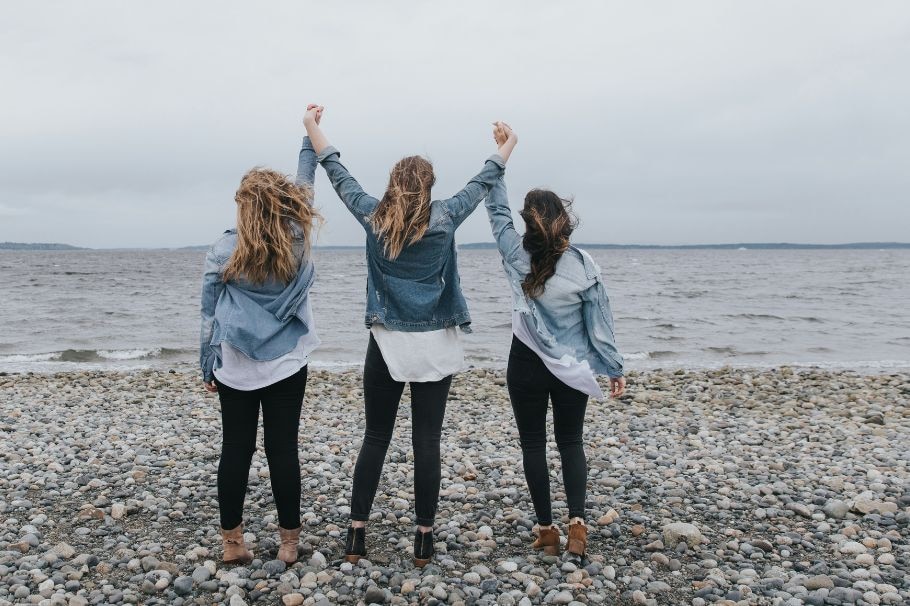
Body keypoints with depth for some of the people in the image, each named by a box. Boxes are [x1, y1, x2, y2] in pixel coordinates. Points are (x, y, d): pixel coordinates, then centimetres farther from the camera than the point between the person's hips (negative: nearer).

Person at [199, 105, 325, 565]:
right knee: (283, 450, 6)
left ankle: (232, 542, 16)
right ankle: (288, 540, 14)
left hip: (235, 369, 0)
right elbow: (305, 187, 9)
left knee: (235, 451, 8)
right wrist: (311, 133, 17)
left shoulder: (223, 251, -7)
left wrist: (208, 367, 9)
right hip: (287, 366, 0)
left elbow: (209, 316, -2)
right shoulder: (298, 241, -6)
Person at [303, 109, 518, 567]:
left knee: (375, 438, 10)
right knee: (427, 443, 4)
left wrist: (311, 125, 24)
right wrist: (507, 144, 27)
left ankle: (356, 535, 10)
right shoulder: (444, 218, -3)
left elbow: (336, 172, 10)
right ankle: (424, 539, 10)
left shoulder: (373, 217, -1)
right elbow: (483, 181, 11)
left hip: (387, 343, 1)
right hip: (434, 345, -1)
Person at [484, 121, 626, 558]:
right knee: (571, 442, 14)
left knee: (533, 444, 10)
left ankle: (546, 529, 11)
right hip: (572, 368, 0)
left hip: (527, 364, 0)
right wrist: (613, 368, 4)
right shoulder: (583, 266, -14)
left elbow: (497, 210, -3)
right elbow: (599, 323, -8)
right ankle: (576, 521, 0)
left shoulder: (518, 257, -13)